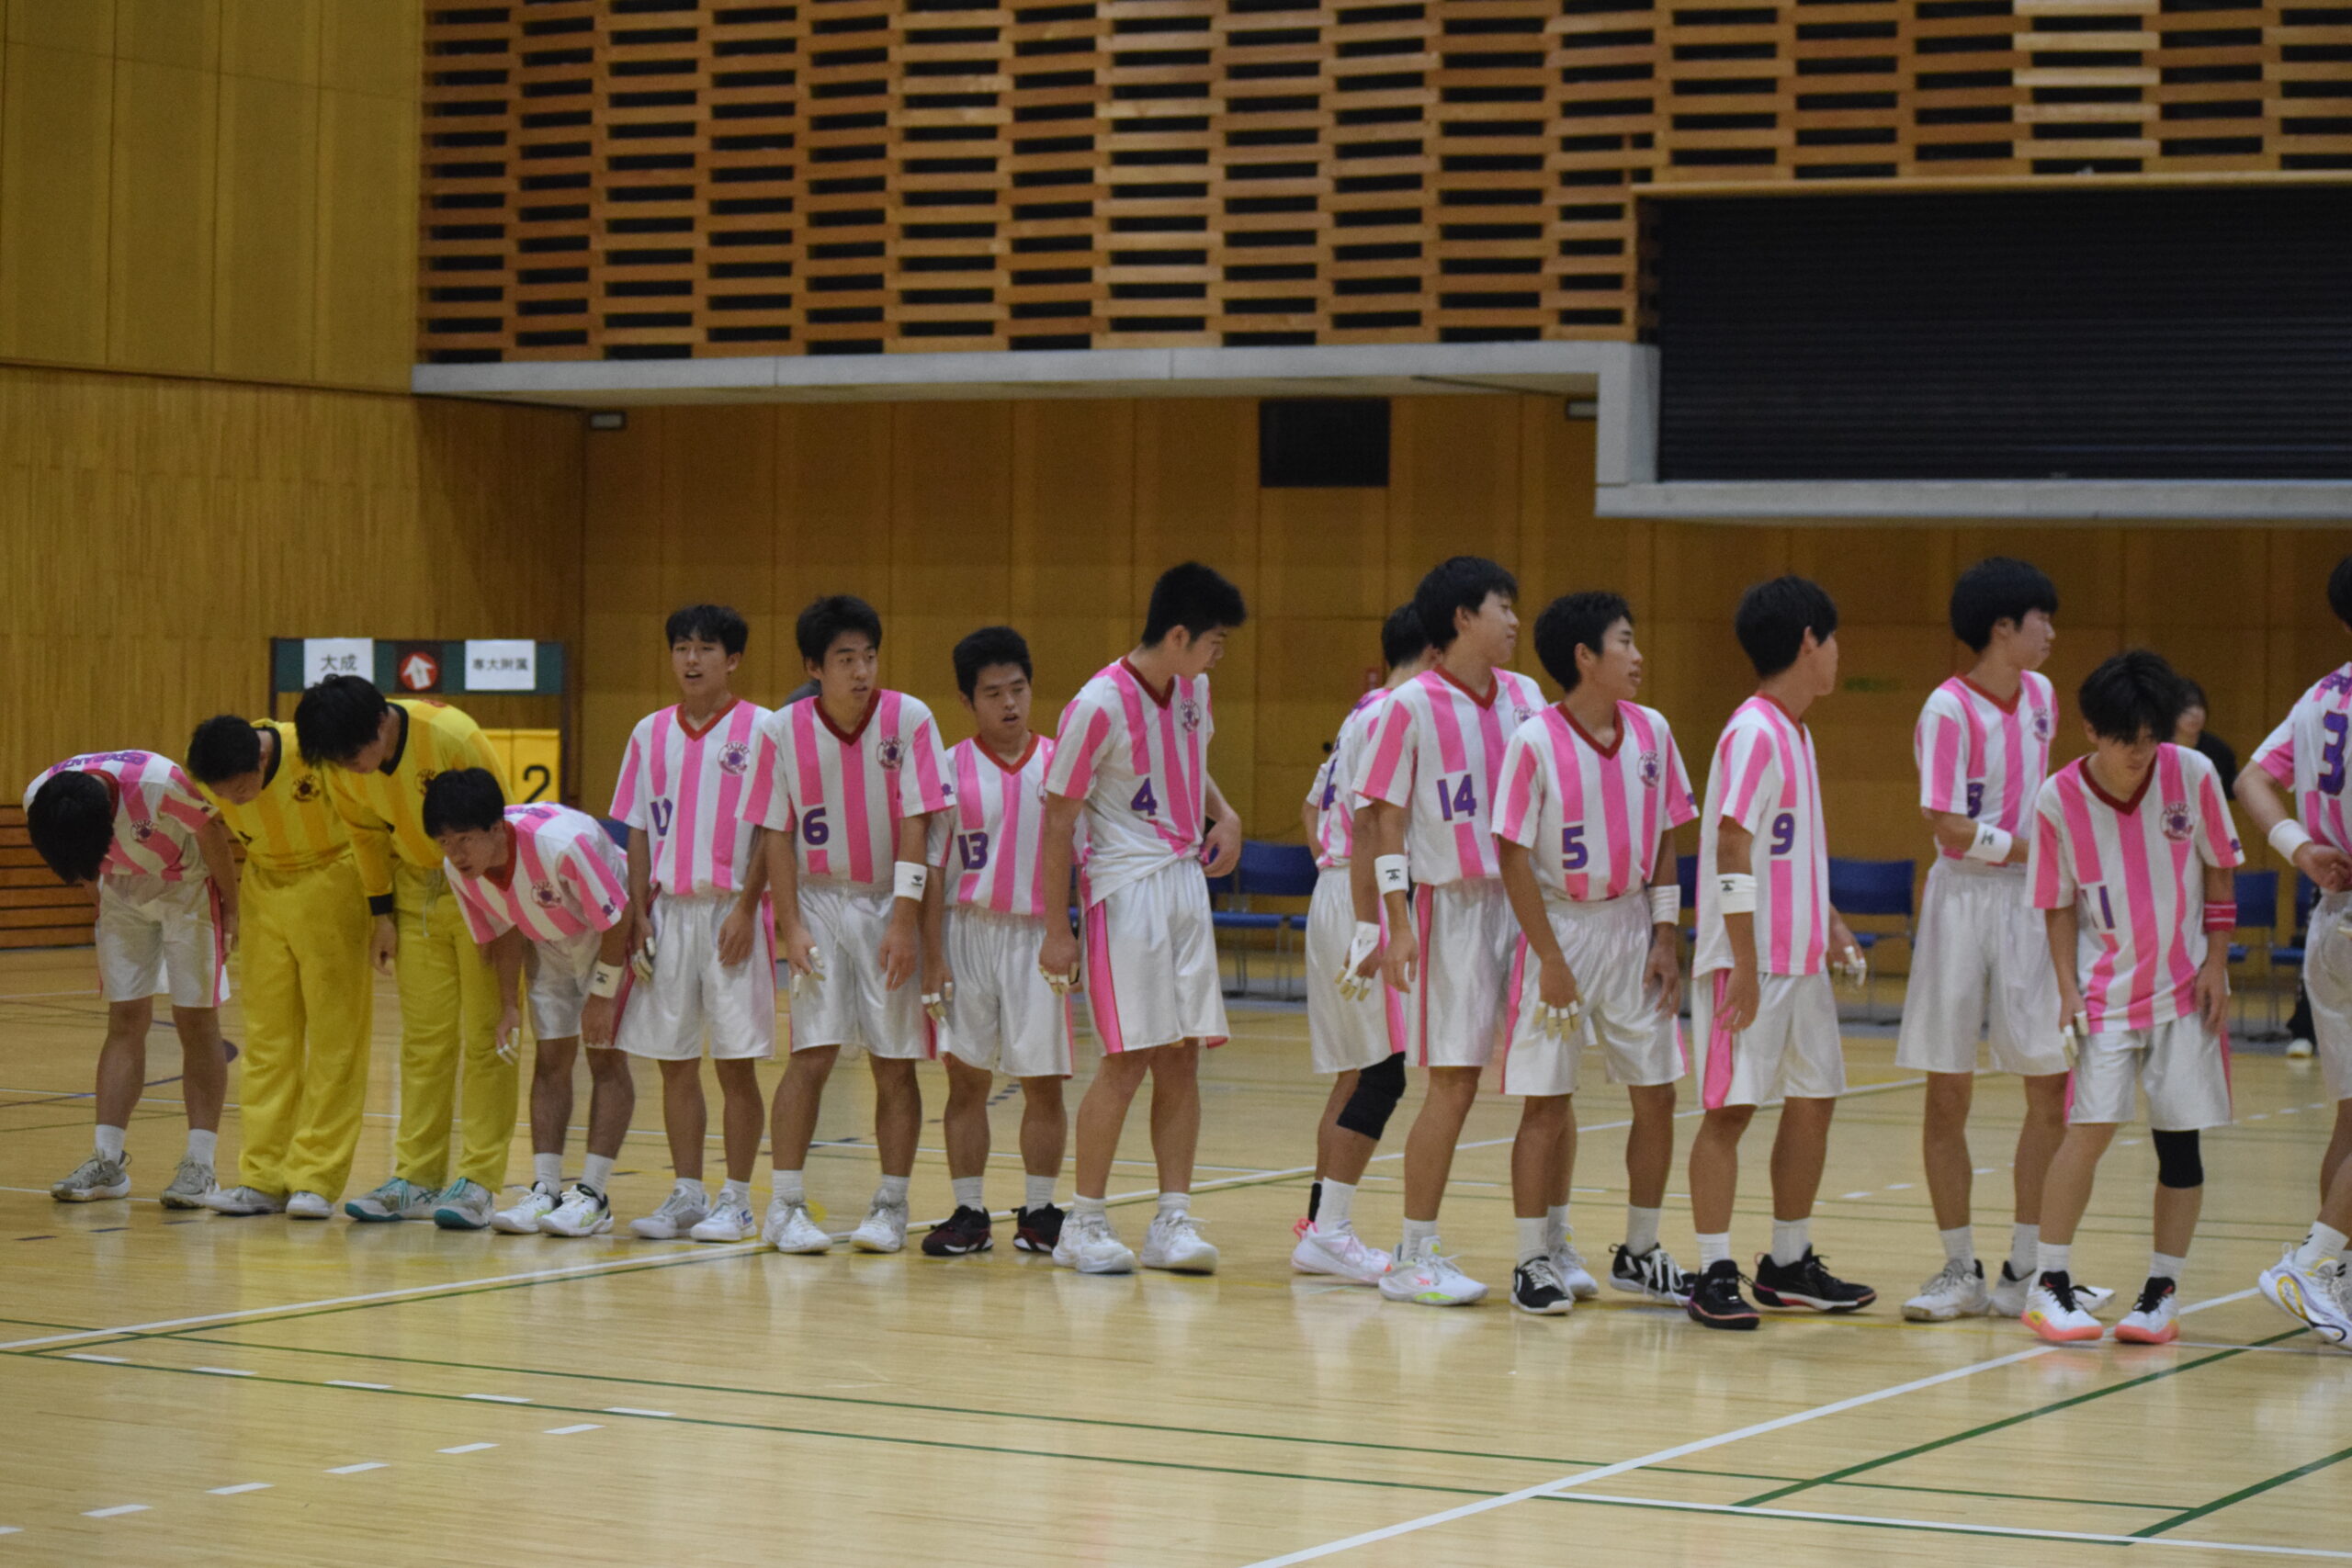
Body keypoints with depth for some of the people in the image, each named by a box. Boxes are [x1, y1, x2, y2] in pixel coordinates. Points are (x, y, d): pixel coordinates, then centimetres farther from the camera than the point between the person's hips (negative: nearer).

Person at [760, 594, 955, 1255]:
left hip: (891, 904, 0)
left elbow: (916, 824, -10)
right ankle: (786, 1206, -2)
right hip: (819, 901, 0)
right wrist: (790, 924, -8)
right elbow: (779, 833, -1)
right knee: (811, 1055, -8)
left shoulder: (909, 719, -10)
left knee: (895, 1063, 2)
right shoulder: (785, 729, -6)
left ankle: (891, 1206, 11)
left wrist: (904, 923, -14)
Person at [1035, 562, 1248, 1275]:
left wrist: (1223, 813, 5)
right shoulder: (1099, 706, -17)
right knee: (1129, 1059, -6)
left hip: (1186, 881, 7)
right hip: (1125, 889, -7)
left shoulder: (1192, 689, 5)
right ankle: (1084, 1223, 5)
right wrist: (1056, 929, -11)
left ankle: (1173, 1221, 8)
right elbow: (1058, 818, -11)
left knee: (1182, 1057, 4)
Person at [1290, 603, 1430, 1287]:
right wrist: (1371, 930, -22)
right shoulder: (1392, 717, -13)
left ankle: (1321, 1225, 16)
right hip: (1365, 904, -10)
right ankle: (1329, 1230, -10)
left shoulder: (1363, 714, 17)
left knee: (1357, 1071, 12)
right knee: (1382, 1071, -10)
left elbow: (1314, 808, 26)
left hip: (1335, 893, 10)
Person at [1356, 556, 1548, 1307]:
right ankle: (1414, 1255, 4)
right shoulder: (1411, 706, -6)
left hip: (1527, 901, 5)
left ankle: (1547, 1244, 15)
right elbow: (1381, 816, -6)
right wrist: (1392, 922, -12)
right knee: (1453, 1081, -4)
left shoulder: (1525, 697, 9)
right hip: (1452, 906, -5)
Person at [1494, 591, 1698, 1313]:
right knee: (1546, 1104, 0)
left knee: (1656, 1096, 6)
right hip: (1562, 927, -5)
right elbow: (1514, 855, -11)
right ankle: (1533, 1261, 9)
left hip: (1632, 927, 5)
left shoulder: (1651, 731, 1)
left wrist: (1666, 938, 2)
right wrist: (1550, 959, -13)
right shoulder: (1535, 742, -13)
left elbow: (1664, 840, 8)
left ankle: (1640, 1253, 20)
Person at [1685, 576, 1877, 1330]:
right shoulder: (1754, 733, -14)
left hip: (1801, 959, 9)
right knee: (1729, 1108, -4)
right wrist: (1746, 964, -21)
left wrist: (1829, 924, 17)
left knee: (1813, 1100, 12)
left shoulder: (1796, 733, 15)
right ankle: (1714, 1275, -1)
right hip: (1749, 961, -9)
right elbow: (1732, 851, -19)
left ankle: (1788, 1265, 22)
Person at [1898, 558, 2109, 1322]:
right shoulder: (1948, 709, -12)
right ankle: (1961, 1272, 10)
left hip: (2032, 901, 6)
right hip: (1965, 900, -5)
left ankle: (2025, 1272, 10)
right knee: (1947, 1093, 0)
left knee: (2051, 1086, 1)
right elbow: (1953, 831, -15)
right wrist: (2033, 846, -9)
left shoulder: (2040, 696, 9)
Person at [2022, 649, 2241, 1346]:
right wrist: (2069, 990, -9)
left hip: (2184, 988, 1)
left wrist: (2215, 964, -1)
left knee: (2180, 1137, 1)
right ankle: (2050, 1284, -2)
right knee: (2091, 1126, -12)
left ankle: (2163, 1291, 12)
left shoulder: (2192, 775, -8)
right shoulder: (2057, 799, -10)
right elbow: (2059, 906, -1)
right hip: (2106, 990, -1)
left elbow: (2219, 871, 4)